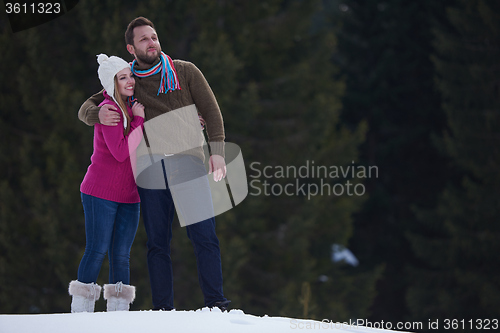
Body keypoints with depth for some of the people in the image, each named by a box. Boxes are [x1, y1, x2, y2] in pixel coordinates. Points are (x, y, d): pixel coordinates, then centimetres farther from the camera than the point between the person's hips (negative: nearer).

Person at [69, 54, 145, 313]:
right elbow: (121, 152, -22)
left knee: (121, 256, 4)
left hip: (128, 196, 7)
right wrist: (139, 120, -15)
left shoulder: (130, 109, 12)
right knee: (97, 251, -6)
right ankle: (81, 311, 0)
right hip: (101, 194, -7)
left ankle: (118, 311, 5)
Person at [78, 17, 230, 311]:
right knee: (158, 243, 2)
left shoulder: (185, 72, 10)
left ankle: (216, 303, -6)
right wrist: (98, 115, -9)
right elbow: (86, 108, 16)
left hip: (188, 166, -2)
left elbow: (211, 110, 7)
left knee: (205, 237, -10)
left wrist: (217, 151, -6)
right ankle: (163, 310, 5)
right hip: (150, 173, 2)